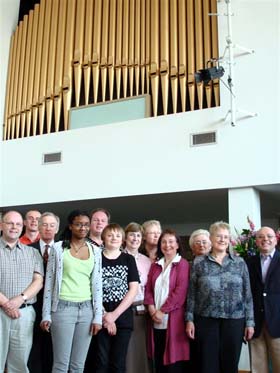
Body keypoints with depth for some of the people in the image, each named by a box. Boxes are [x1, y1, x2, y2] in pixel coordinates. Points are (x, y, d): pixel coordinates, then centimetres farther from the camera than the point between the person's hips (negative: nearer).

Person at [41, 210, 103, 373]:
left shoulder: (95, 251, 8)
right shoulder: (58, 248, 0)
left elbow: (97, 285, 8)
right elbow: (49, 281, 2)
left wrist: (98, 316, 3)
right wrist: (46, 314, -2)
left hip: (87, 310, 3)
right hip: (63, 308, -3)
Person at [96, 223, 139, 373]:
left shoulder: (129, 259, 7)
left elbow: (133, 290, 1)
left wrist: (115, 314, -8)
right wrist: (104, 315, -9)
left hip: (123, 317, 1)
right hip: (102, 318, -1)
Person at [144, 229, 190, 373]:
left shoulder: (182, 264, -2)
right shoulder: (155, 265, 16)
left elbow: (180, 291, -10)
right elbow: (148, 289, 10)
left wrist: (163, 311, -12)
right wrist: (152, 309, -6)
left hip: (173, 319, -5)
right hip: (157, 321, 5)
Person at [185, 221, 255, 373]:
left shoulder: (240, 262, 6)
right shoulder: (199, 263, 3)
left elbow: (247, 294, 6)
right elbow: (191, 294, 4)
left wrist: (249, 322, 3)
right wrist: (189, 320, -1)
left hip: (234, 321, 1)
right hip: (206, 321, -1)